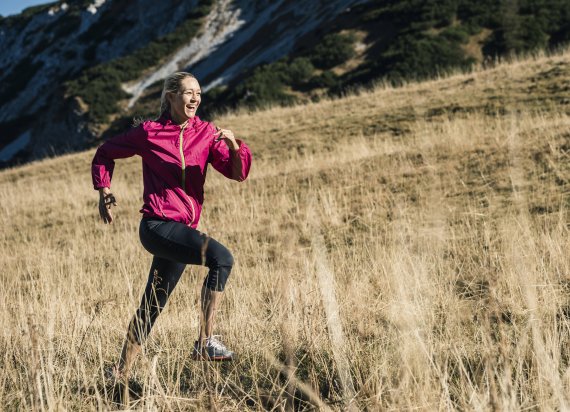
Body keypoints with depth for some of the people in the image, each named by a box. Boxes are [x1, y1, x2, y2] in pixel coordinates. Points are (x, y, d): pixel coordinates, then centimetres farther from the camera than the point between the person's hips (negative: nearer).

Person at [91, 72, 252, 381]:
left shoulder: (206, 133, 6)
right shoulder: (148, 132, -2)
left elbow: (237, 173, -3)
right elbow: (105, 153, 13)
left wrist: (234, 146, -22)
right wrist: (104, 191, 5)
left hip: (183, 230, 6)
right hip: (158, 225, -6)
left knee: (153, 304, 14)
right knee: (221, 258, -26)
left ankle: (121, 373, 27)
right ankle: (205, 342, -23)